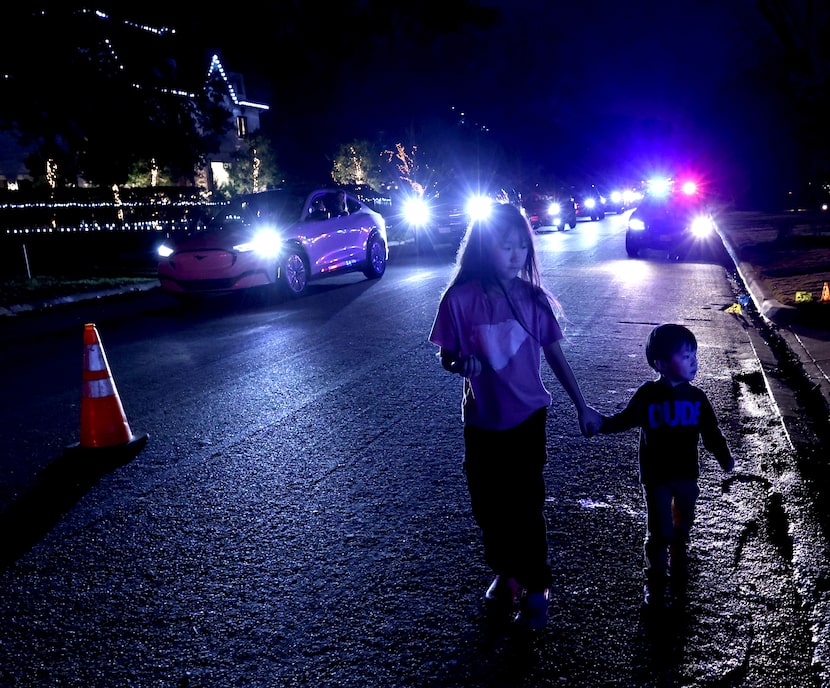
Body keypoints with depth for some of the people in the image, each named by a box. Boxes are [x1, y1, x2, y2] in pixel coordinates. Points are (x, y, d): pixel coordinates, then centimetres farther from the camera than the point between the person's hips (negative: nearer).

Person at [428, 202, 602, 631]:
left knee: (526, 505, 5)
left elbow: (555, 355, 2)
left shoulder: (533, 297, -8)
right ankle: (505, 575, 39)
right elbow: (446, 355, -4)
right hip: (482, 422, 0)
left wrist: (581, 406, 5)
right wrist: (460, 364, -27)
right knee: (488, 505, 14)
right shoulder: (460, 299, -13)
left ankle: (536, 588, 27)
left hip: (528, 418, 0)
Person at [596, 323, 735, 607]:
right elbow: (624, 420, -4)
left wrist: (724, 456, -7)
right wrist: (601, 423, -21)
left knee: (682, 526, 21)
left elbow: (711, 431, 3)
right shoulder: (647, 395, -12)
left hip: (687, 474, 4)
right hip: (656, 476, -3)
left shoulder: (696, 397, -4)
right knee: (660, 532, -2)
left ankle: (677, 563, 47)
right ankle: (655, 583, 15)